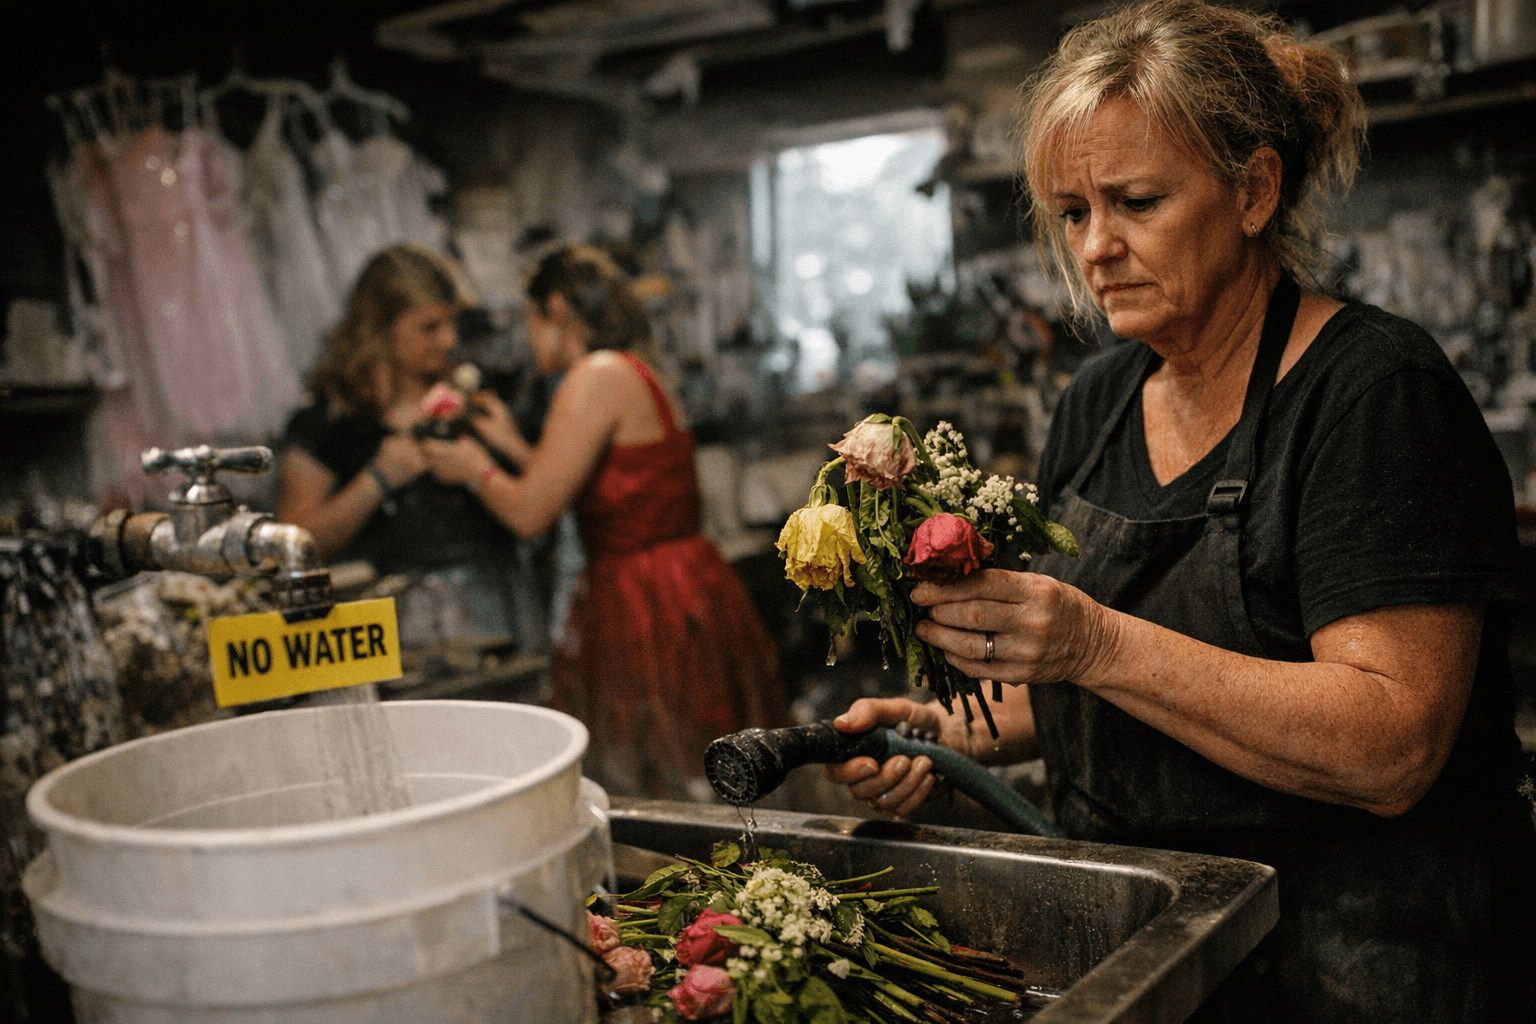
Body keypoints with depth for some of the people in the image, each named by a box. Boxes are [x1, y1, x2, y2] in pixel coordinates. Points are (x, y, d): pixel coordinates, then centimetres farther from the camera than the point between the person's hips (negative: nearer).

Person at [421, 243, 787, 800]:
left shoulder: (597, 378, -13)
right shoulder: (639, 377, 16)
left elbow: (530, 513, -13)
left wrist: (476, 469, 7)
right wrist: (513, 446, 28)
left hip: (646, 616, -10)